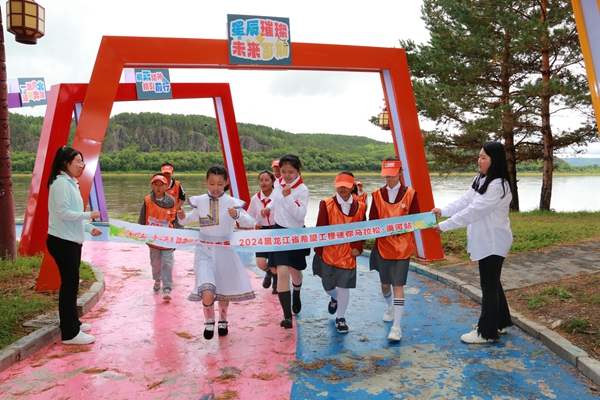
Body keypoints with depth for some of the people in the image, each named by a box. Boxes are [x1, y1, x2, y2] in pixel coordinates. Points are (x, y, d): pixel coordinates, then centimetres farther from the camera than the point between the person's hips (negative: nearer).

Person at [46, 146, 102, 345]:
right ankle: (69, 333, 1)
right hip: (62, 241, -10)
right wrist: (88, 214, -15)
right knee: (69, 284, -6)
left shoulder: (71, 183, 14)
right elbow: (63, 213, -22)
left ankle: (72, 323, 29)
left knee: (71, 283, 17)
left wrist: (89, 228, 6)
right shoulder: (61, 183, -15)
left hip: (71, 241, 10)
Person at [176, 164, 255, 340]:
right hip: (205, 250, 0)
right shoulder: (199, 201, -4)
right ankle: (209, 321, 13)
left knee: (224, 289, 19)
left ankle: (223, 320, 47)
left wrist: (237, 215, -32)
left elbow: (249, 222, -13)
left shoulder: (232, 202, -9)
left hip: (225, 250, 1)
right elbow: (193, 217, 14)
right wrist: (182, 217, -7)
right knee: (207, 293, -19)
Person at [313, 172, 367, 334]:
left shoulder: (360, 206, 0)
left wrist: (358, 247, -8)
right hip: (328, 252, 0)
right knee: (328, 286, 14)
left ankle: (340, 318, 22)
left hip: (348, 253, 0)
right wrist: (319, 250, -12)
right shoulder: (326, 204, -7)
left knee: (344, 286, 1)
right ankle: (335, 298, 51)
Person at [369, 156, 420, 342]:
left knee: (398, 284, -8)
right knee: (385, 283, 16)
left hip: (402, 246, -3)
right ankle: (390, 307, 47)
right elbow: (372, 220, 1)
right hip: (382, 245, 3)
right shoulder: (377, 195, 2)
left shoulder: (409, 194, -3)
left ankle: (397, 326, -3)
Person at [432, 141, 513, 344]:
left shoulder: (498, 186, -23)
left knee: (489, 286, 0)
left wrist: (444, 226, -23)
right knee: (492, 283, 19)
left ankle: (486, 332, 12)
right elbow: (464, 201, 8)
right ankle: (500, 323, 35)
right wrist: (443, 211, -5)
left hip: (494, 242, -9)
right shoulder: (480, 180, 7)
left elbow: (473, 211, -25)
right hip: (484, 241, 9)